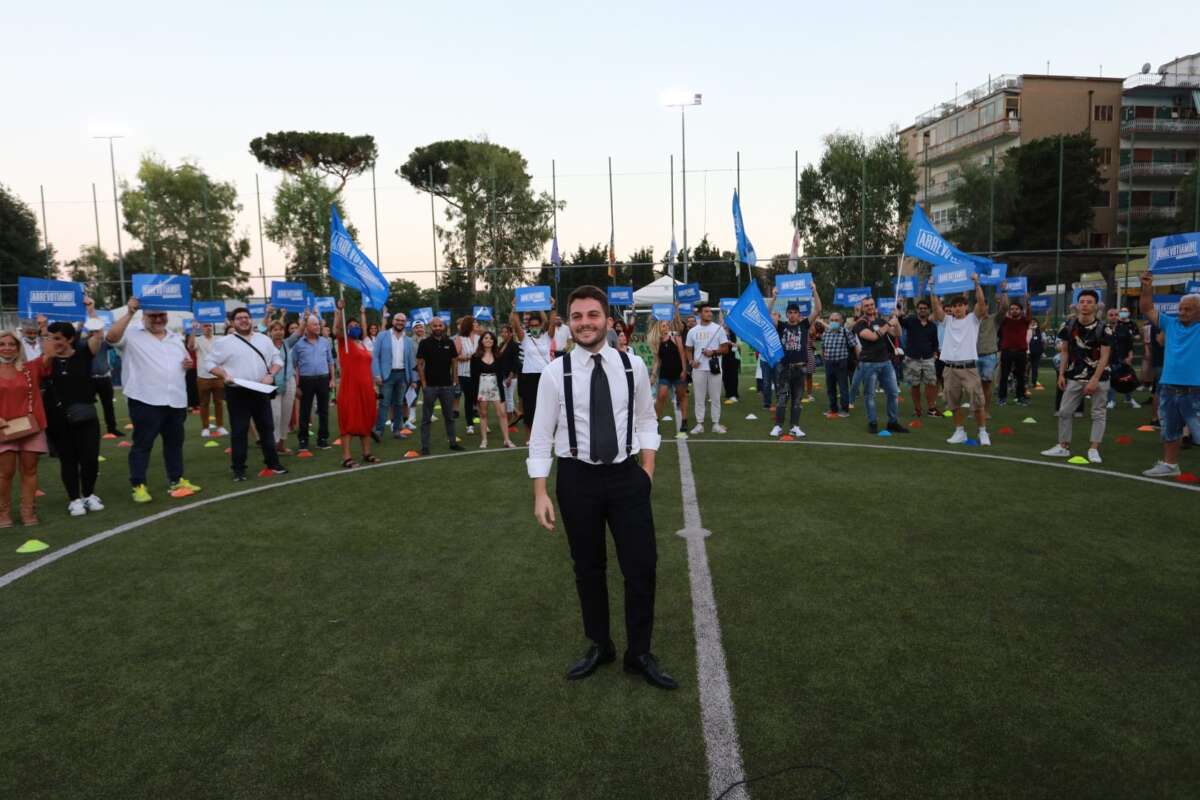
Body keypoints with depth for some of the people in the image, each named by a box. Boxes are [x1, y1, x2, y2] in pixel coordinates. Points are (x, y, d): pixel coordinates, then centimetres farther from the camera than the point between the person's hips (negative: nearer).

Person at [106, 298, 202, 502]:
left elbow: (186, 359, 26)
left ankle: (176, 480, 25)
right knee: (142, 444, 0)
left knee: (175, 442, 14)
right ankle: (138, 486, 6)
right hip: (146, 401, -6)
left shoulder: (175, 337, 16)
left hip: (176, 400, 6)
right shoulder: (132, 334, -3)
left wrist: (189, 364, 2)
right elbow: (111, 337, -22)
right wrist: (129, 313, -26)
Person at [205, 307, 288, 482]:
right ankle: (238, 468, 7)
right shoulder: (224, 342, -1)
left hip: (261, 391, 4)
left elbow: (277, 359, 13)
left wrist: (271, 374, -5)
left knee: (267, 428, 9)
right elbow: (210, 363, 0)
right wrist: (225, 376, -15)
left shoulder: (264, 340, 9)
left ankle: (273, 462, 20)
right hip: (237, 392, -3)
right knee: (239, 431, 0)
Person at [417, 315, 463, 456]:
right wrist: (423, 383, -9)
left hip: (447, 385, 3)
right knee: (426, 418, 3)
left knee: (449, 416, 12)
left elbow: (454, 363, 10)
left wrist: (454, 381, 2)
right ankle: (425, 446, 8)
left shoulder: (449, 343, 5)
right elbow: (420, 364, -4)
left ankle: (453, 442, 22)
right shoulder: (425, 343, -4)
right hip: (430, 386, -3)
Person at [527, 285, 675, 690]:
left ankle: (639, 654, 24)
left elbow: (647, 421, 8)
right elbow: (541, 436, -5)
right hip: (576, 478, -1)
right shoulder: (555, 373, -7)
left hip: (626, 475, 1)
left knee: (642, 566, 3)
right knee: (587, 567, 14)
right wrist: (541, 494, -9)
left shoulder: (633, 367, -2)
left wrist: (647, 470, -1)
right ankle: (598, 645, 36)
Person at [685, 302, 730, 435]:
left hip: (714, 367, -1)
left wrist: (713, 352, -14)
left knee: (715, 397, 3)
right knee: (699, 398, 4)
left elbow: (725, 348, 2)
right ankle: (699, 424, 11)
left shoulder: (718, 328, 3)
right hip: (698, 369, 1)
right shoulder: (693, 331, 7)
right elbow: (688, 349, 14)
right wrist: (691, 361, -5)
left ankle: (716, 424, 10)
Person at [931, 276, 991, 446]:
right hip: (950, 367, 4)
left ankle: (983, 432, 9)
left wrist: (976, 282, -13)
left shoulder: (973, 318, 4)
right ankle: (959, 432, 20)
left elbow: (981, 302, -10)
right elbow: (936, 306, 1)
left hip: (969, 367, -3)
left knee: (977, 401, -2)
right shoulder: (947, 320, 12)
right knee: (954, 403, 9)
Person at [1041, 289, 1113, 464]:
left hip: (1098, 377, -4)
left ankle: (1093, 449, 7)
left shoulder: (1103, 328, -12)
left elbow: (1105, 356, -13)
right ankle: (1063, 447, 13)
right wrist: (1061, 374, 2)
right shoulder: (1069, 325, 1)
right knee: (1064, 411, 4)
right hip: (1074, 377, 4)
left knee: (1099, 413, 1)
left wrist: (1095, 379, -20)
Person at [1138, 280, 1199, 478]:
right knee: (1169, 432, 19)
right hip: (1168, 389, 6)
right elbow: (1147, 310, 11)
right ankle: (1169, 465, 33)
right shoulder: (1170, 324, 10)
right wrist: (1147, 288, -2)